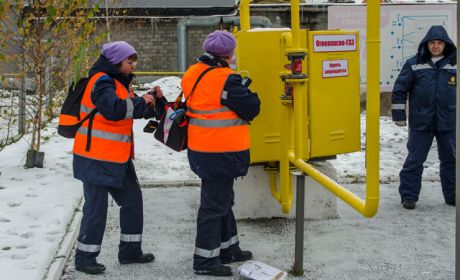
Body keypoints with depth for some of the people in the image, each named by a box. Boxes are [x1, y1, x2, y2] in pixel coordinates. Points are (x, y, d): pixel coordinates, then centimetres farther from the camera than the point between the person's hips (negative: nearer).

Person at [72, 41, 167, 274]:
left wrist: (156, 100, 2)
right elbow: (113, 109, -32)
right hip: (97, 158, -10)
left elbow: (136, 110, 21)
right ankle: (84, 257, 10)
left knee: (132, 200, 14)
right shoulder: (102, 82, -14)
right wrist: (141, 102, -19)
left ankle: (130, 250, 25)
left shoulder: (119, 82, 16)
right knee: (96, 209, -3)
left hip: (118, 158, 10)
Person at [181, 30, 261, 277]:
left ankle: (228, 248, 35)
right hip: (221, 152, -9)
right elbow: (251, 109, -16)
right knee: (215, 203, 1)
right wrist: (245, 90, 4)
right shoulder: (226, 80, -20)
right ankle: (206, 260, 9)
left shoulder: (194, 74, 5)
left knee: (222, 198, 22)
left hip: (200, 149, 9)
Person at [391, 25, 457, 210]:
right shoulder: (414, 64, -1)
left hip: (448, 122, 2)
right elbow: (399, 89, 1)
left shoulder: (454, 64, 5)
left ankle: (452, 195, 24)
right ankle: (409, 196, 8)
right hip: (421, 122, -2)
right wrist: (399, 114, -1)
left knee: (450, 159, 11)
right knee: (415, 159, 0)